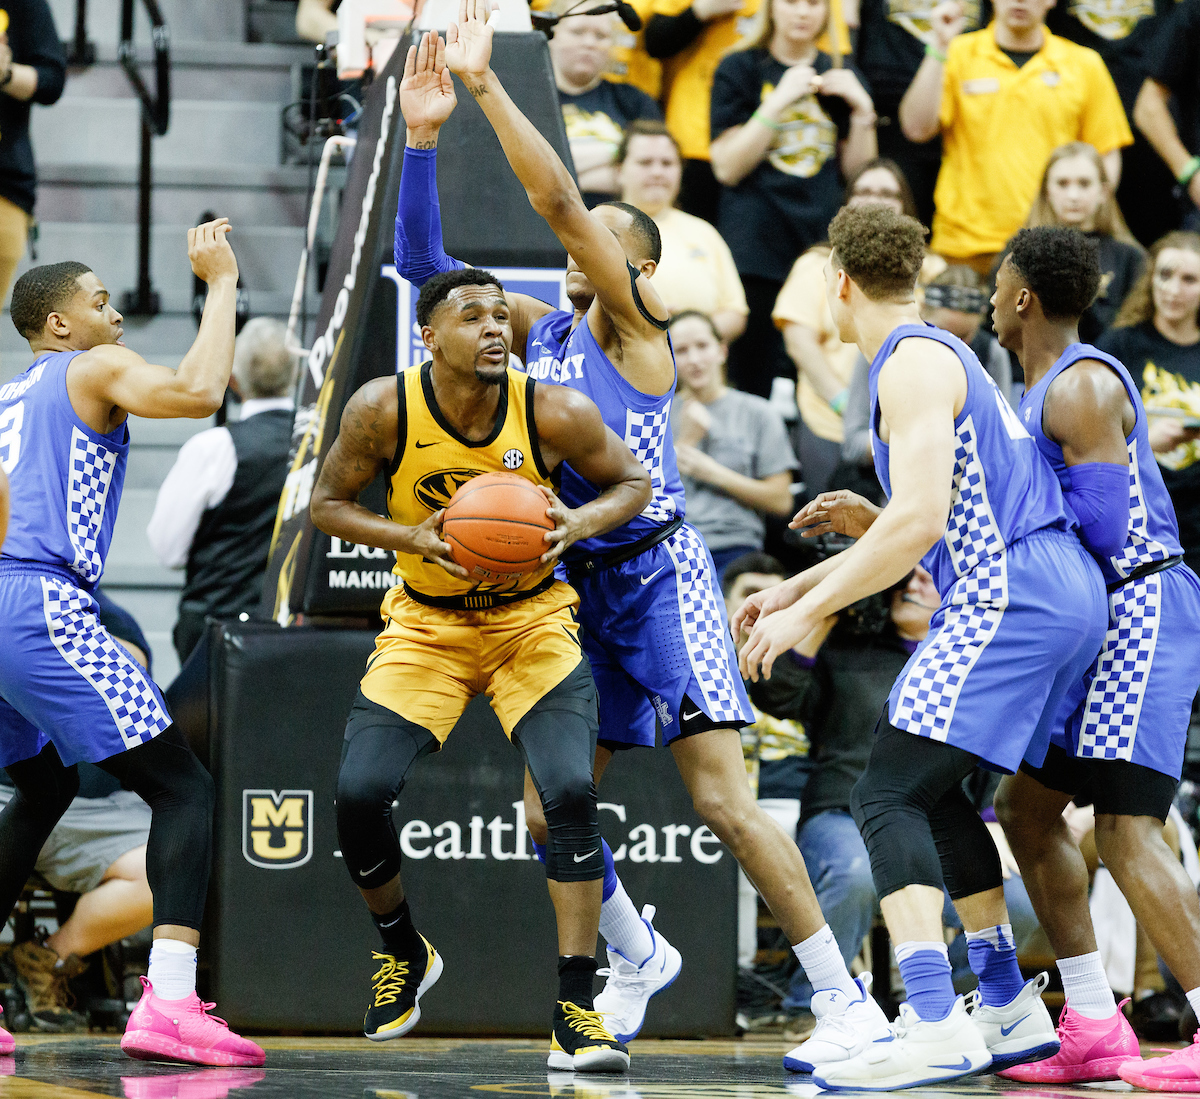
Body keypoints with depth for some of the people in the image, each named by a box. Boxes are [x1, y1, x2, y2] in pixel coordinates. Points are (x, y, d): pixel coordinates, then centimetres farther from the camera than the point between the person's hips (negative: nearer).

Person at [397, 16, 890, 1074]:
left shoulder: (635, 324, -4)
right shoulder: (540, 330, 14)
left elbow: (559, 199, -16)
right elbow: (425, 263, 8)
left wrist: (486, 86, -18)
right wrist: (422, 135, -3)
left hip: (657, 577, -7)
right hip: (578, 589, 7)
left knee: (722, 801, -14)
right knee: (549, 812, 8)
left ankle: (848, 999, -11)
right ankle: (639, 956, 32)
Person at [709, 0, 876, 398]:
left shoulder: (840, 78, 16)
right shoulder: (740, 69, 5)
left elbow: (858, 172, 13)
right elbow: (727, 168, -4)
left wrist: (862, 110, -1)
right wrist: (778, 102, -11)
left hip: (825, 243, 3)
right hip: (757, 250, -3)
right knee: (756, 384, -8)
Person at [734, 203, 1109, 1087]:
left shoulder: (914, 363, -8)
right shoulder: (943, 355, 24)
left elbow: (920, 522, -20)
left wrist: (808, 612, -16)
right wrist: (800, 585, 27)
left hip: (1008, 604, -10)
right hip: (1067, 593, 10)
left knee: (890, 797, -14)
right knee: (935, 796, 21)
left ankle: (935, 1026, -27)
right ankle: (1010, 1008, 25)